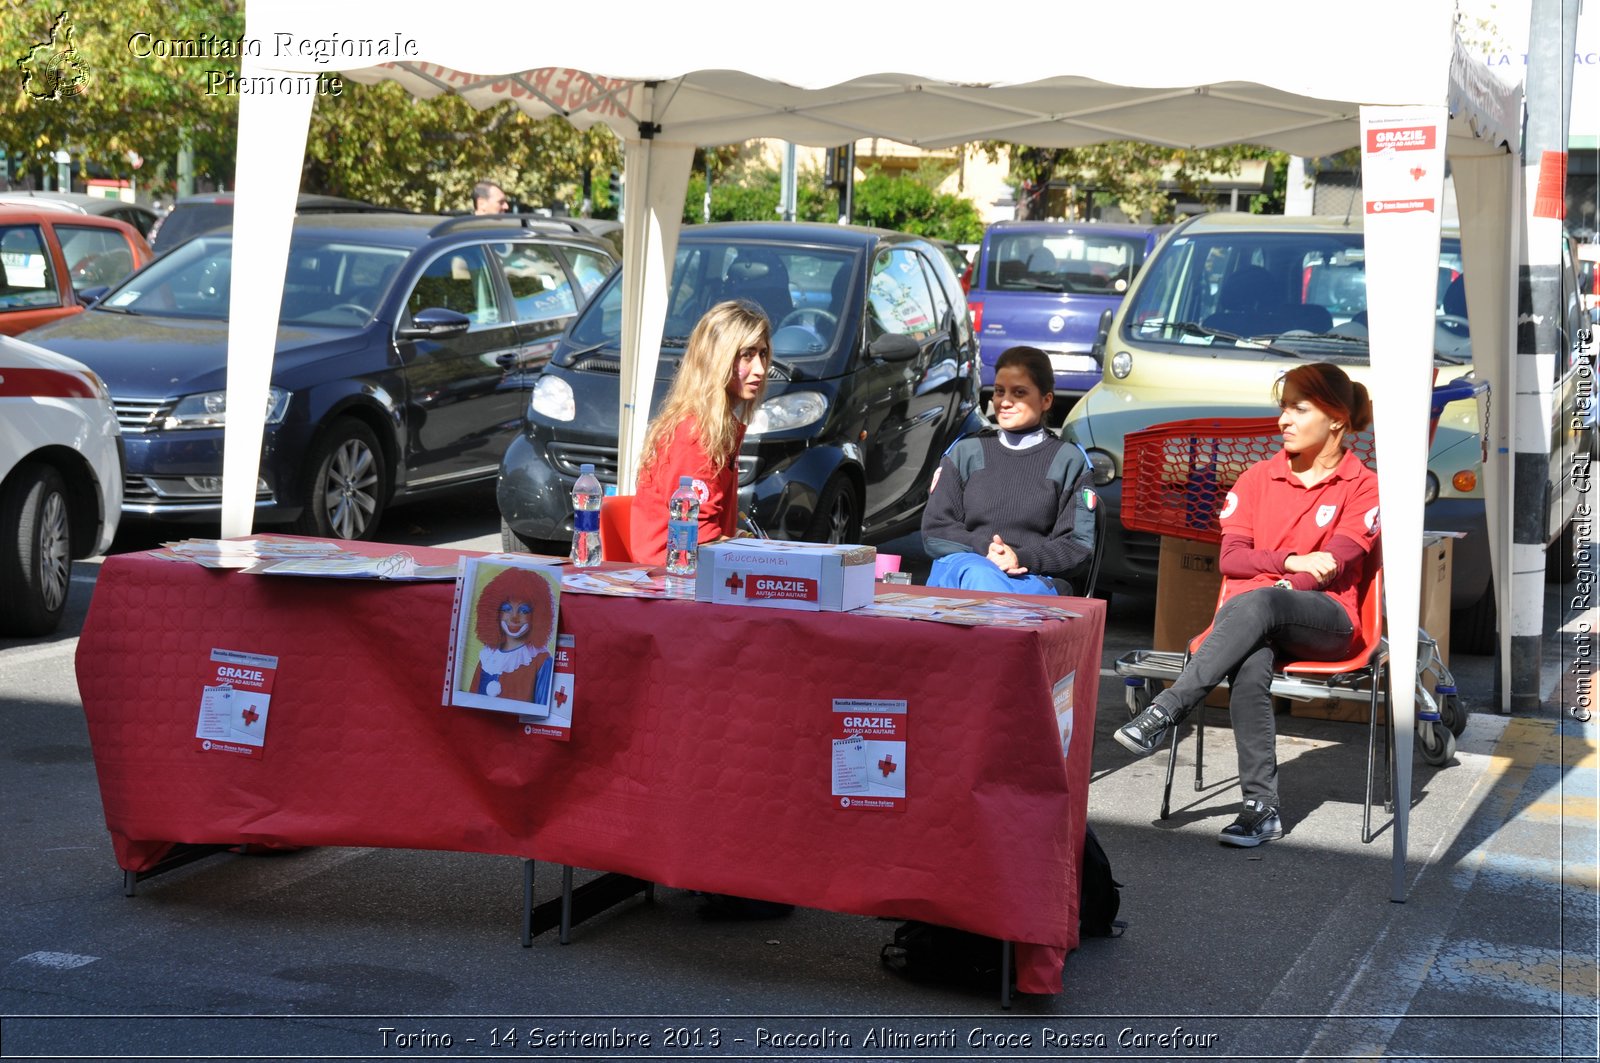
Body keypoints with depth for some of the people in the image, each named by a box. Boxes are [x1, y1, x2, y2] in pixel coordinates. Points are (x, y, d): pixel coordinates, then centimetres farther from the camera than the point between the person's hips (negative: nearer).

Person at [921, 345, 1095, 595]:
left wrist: (1021, 558, -11)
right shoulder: (966, 451, 19)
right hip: (961, 568, 1)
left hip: (1032, 577, -1)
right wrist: (984, 549, -9)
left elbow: (1078, 545, 8)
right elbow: (934, 531, 12)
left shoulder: (1068, 460, 15)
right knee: (982, 577, -38)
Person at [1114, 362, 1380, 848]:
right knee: (1250, 665, -36)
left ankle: (1164, 712, -41)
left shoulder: (1363, 487, 7)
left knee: (1256, 603, -38)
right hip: (1255, 622, 2)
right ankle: (1262, 807, -38)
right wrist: (1294, 562, -8)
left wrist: (1277, 588, -19)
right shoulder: (1259, 478, 18)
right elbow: (1230, 558, 8)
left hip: (1325, 619, -2)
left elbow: (1334, 566, -6)